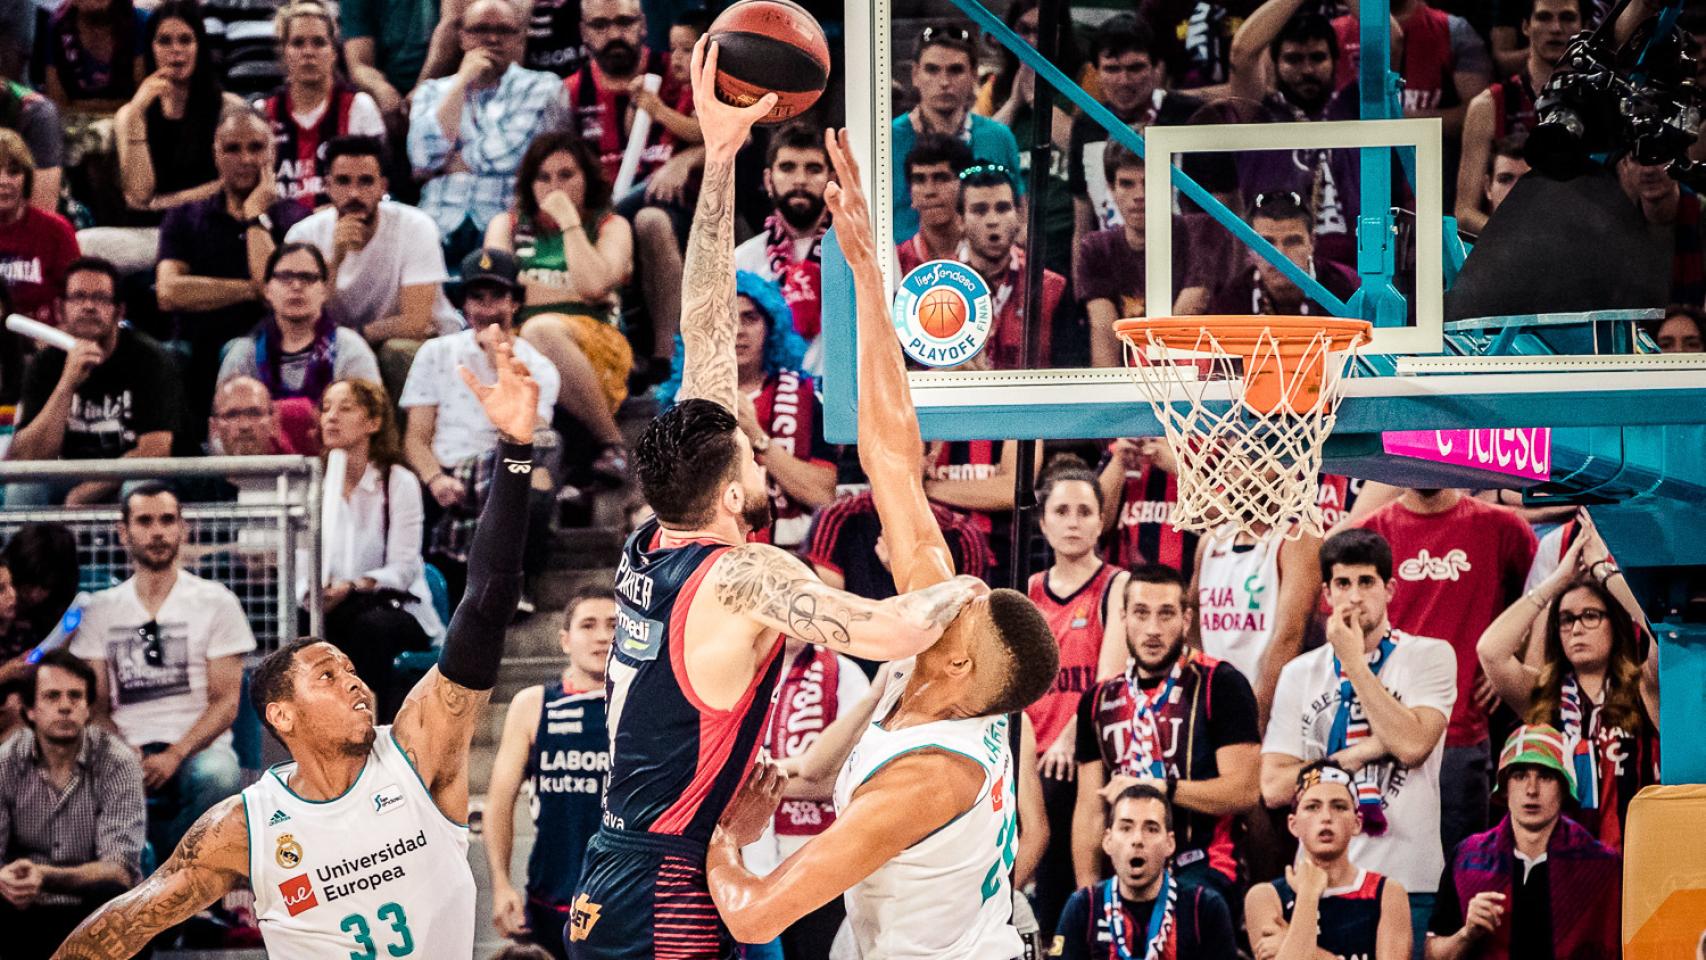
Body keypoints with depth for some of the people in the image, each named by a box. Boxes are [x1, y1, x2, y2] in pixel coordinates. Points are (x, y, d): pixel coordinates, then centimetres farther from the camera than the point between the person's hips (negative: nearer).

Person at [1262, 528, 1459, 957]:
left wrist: (1354, 663, -7)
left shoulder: (1430, 656, 2)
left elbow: (1411, 745, -14)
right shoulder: (1300, 674, 10)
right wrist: (1362, 753, -7)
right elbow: (1274, 788, 3)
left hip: (1406, 878, -3)